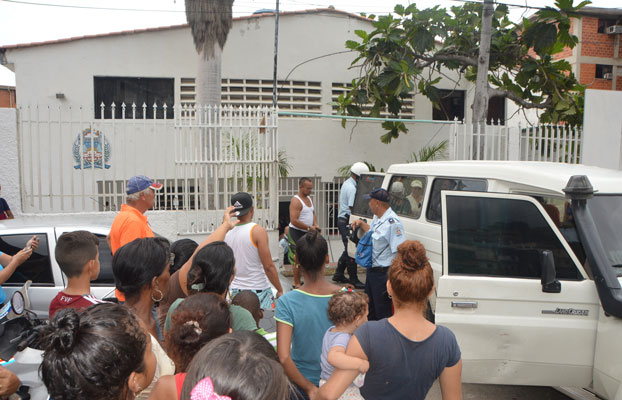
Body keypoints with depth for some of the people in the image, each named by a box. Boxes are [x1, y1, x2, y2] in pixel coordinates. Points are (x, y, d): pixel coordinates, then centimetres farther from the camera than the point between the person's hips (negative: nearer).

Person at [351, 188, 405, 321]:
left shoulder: (392, 222, -23)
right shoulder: (377, 218, 9)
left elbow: (399, 252, -26)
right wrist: (361, 223, 18)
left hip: (384, 274, -10)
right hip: (372, 270, 10)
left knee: (383, 313, 1)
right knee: (370, 308, 23)